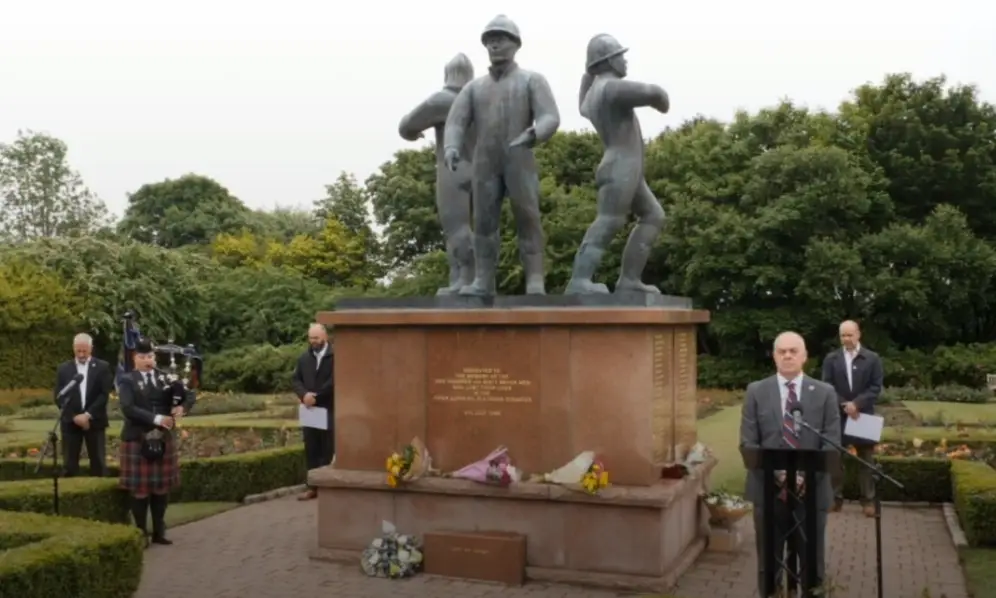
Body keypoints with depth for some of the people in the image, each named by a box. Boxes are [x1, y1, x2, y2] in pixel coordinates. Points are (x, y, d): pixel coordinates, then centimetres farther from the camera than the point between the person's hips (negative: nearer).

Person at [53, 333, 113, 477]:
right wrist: (74, 416, -10)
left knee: (98, 463, 1)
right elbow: (59, 397, 2)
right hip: (71, 422, 1)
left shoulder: (102, 367, 3)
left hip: (94, 422, -1)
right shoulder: (63, 369, 7)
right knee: (69, 464, 1)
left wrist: (88, 415, -14)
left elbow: (104, 394, -5)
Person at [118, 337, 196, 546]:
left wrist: (182, 408, -15)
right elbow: (128, 409, -19)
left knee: (162, 487, 9)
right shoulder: (127, 381, -5)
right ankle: (141, 534, 11)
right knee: (140, 489, 1)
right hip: (137, 441, -4)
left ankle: (159, 532, 19)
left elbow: (190, 395, 6)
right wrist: (157, 418, -24)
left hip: (163, 440, 4)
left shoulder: (165, 377, 8)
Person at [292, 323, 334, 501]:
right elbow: (296, 380, 7)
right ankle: (313, 486, 14)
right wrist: (304, 395, -12)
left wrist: (316, 397, -15)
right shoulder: (304, 358, 12)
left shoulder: (335, 356, -8)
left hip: (329, 411, -5)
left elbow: (334, 381, -16)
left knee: (328, 450, 1)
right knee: (311, 450, 8)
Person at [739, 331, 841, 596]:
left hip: (812, 490, 0)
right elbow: (748, 444, -3)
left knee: (812, 563, 10)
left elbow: (832, 444, -3)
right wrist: (777, 474, -16)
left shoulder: (825, 393, 2)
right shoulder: (756, 391, 1)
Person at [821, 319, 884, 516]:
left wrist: (857, 404, -16)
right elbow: (827, 387, -2)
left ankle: (868, 499, 13)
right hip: (838, 416, 1)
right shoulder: (831, 358, 4)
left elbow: (876, 387, -4)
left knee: (866, 459, 6)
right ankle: (836, 497, 13)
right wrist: (844, 405, -15)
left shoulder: (872, 358, 1)